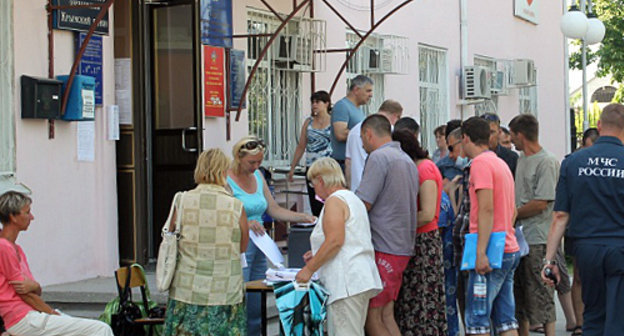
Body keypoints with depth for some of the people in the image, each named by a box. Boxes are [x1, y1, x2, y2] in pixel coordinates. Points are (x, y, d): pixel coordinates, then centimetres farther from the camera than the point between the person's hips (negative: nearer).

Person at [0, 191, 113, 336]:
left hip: (33, 313, 10)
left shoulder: (16, 248, 19)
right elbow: (24, 293, -12)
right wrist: (53, 313, -5)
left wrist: (34, 286, -9)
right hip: (23, 320, -10)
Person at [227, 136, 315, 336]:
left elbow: (274, 210, 16)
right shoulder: (226, 180, -10)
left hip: (258, 249, 8)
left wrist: (302, 217, 3)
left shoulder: (257, 176, 13)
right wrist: (244, 223, -31)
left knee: (256, 311, 10)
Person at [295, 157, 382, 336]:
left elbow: (335, 241, -19)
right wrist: (318, 256, 24)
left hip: (347, 283, -10)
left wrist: (309, 269, -13)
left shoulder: (334, 201, -8)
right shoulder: (353, 198, 22)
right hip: (362, 280, 10)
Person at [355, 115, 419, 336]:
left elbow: (363, 205, -16)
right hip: (403, 247, 9)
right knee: (386, 315, 10)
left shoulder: (378, 157, -11)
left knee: (372, 316, -5)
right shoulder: (407, 160, 18)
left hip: (383, 249, -9)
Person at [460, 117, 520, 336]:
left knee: (476, 318, -6)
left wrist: (481, 252, -21)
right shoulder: (501, 163, 19)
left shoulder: (481, 163, -9)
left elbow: (487, 209, -18)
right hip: (510, 248, 9)